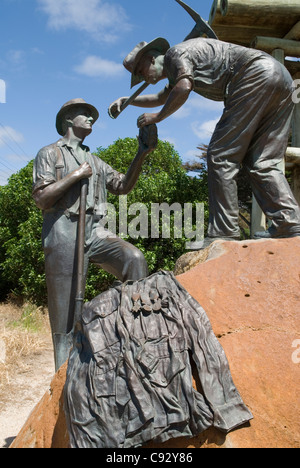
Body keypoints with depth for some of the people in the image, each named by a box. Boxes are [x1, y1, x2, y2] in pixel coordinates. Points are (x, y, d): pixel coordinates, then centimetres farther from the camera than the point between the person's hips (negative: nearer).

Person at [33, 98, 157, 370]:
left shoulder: (95, 162, 28)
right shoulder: (50, 154, 12)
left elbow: (123, 186, 15)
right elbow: (41, 199, -1)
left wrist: (142, 154, 4)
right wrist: (75, 175, -3)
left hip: (95, 232, 4)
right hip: (64, 235, -4)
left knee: (134, 259, -27)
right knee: (67, 316, -4)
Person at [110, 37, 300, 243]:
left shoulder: (175, 53, 2)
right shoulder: (179, 71, 32)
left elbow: (183, 88, -17)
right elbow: (161, 98, 47)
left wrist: (158, 116, -4)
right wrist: (126, 100, 42)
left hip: (258, 75, -10)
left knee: (222, 155, -11)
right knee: (261, 162, 5)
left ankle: (224, 234, -14)